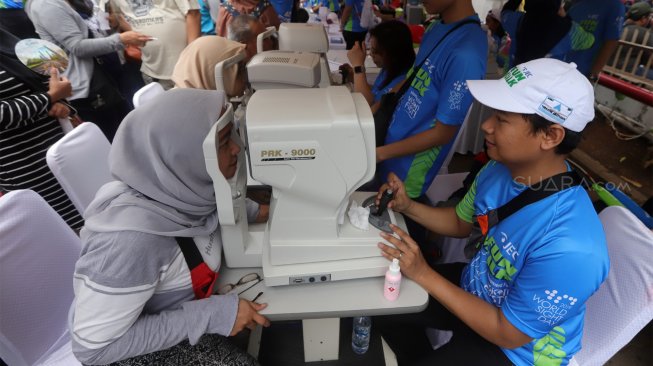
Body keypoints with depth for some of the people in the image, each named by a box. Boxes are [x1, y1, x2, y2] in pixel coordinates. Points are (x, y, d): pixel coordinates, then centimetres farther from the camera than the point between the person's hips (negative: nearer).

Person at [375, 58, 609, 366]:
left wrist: (423, 274, -28)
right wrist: (408, 207, -13)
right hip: (473, 287, 6)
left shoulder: (570, 248, -37)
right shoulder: (500, 168, -14)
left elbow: (508, 333, -25)